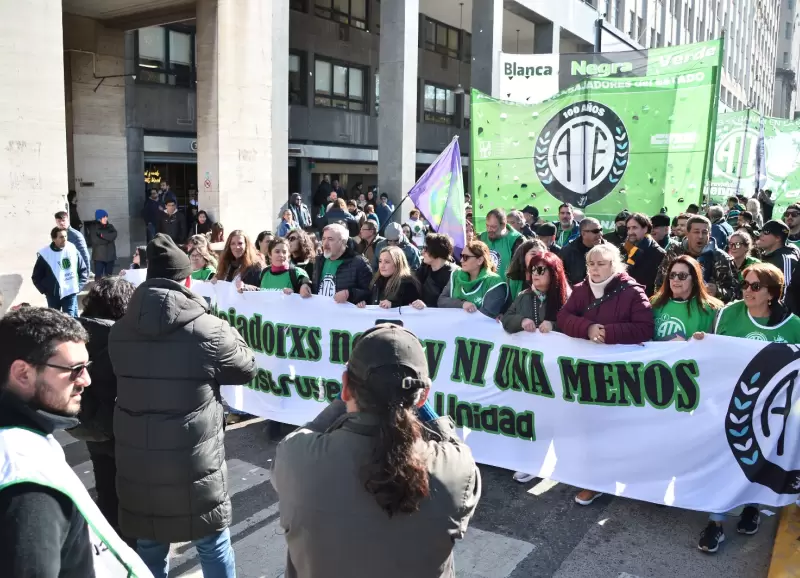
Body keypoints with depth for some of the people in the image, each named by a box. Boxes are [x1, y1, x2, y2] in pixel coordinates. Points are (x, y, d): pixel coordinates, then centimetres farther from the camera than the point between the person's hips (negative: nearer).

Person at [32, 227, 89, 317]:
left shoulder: (73, 250, -4)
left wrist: (79, 286, -2)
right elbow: (36, 277, 2)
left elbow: (84, 269, 6)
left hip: (70, 293, 0)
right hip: (53, 295, 0)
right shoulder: (45, 254, -8)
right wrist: (45, 291, -5)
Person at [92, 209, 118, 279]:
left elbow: (114, 235, -8)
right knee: (98, 276, -7)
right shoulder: (94, 228, -1)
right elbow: (96, 240, -14)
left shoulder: (110, 227, 10)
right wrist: (108, 239, -10)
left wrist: (103, 235, -14)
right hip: (99, 256, -4)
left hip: (110, 255, 4)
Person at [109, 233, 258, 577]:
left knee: (149, 547, 21)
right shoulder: (207, 329, -15)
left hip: (136, 462, 4)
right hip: (194, 463, -4)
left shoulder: (120, 332, 0)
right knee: (213, 545, 15)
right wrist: (228, 330, 13)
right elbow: (248, 368, -1)